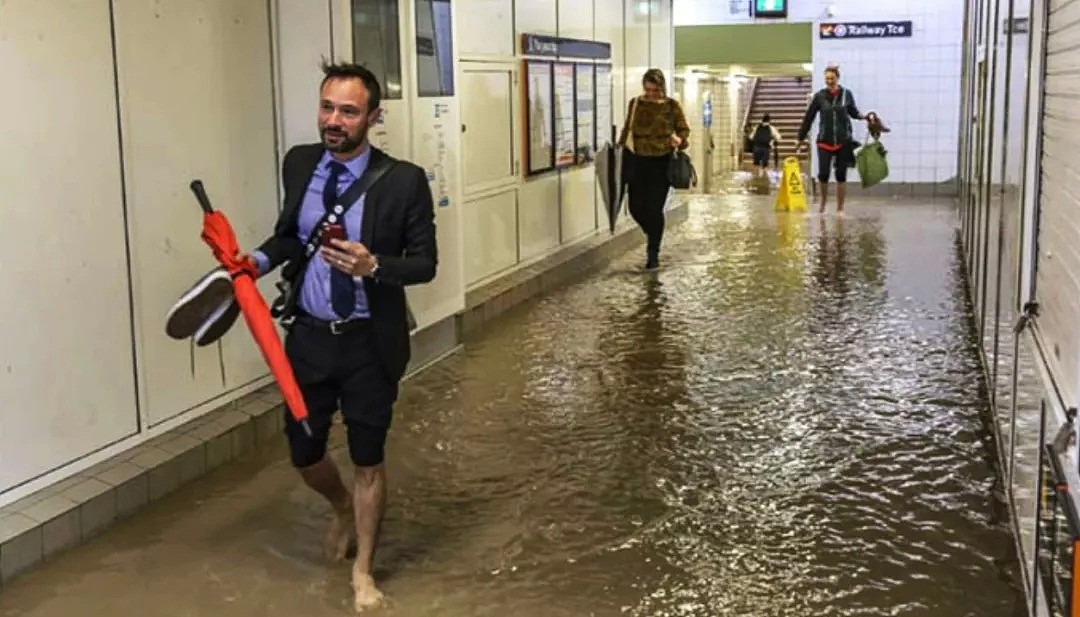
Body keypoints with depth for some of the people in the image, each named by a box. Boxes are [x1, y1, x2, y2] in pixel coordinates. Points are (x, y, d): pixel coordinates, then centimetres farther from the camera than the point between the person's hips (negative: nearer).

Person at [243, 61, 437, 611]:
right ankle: (343, 509, 50)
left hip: (369, 343, -3)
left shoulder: (403, 181, -15)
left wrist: (373, 266, -28)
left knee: (367, 459, 10)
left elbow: (425, 263, -10)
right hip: (308, 336, 4)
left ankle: (363, 572, 31)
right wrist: (259, 259, -7)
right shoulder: (298, 163, -2)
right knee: (303, 453, 14)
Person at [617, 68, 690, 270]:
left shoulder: (672, 106, -4)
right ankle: (653, 237, 33)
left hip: (661, 162, -3)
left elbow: (684, 129, 1)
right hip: (637, 160, 3)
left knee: (655, 209, -3)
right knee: (636, 207, 3)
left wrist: (680, 140, -20)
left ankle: (653, 253, 10)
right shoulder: (635, 103, 4)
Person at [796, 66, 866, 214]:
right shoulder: (819, 96, -3)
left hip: (843, 141, 1)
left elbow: (853, 112, 15)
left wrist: (863, 116, -6)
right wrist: (801, 139, 3)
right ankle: (824, 199, 23)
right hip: (825, 141, -1)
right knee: (823, 174, -6)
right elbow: (808, 118, 2)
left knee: (841, 175, 4)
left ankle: (840, 207, 15)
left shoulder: (847, 94, 0)